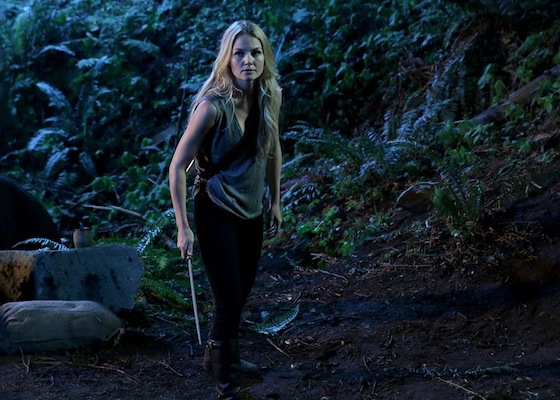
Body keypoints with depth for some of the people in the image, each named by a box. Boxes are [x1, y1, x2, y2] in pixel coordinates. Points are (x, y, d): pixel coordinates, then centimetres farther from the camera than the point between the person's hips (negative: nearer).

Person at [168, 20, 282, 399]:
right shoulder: (213, 106, -24)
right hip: (217, 213, -6)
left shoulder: (270, 96, -7)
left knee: (242, 292, 19)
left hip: (252, 211, 6)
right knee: (229, 299, -2)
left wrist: (275, 202, 15)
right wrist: (183, 227, -17)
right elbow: (178, 166, -18)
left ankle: (219, 356, 43)